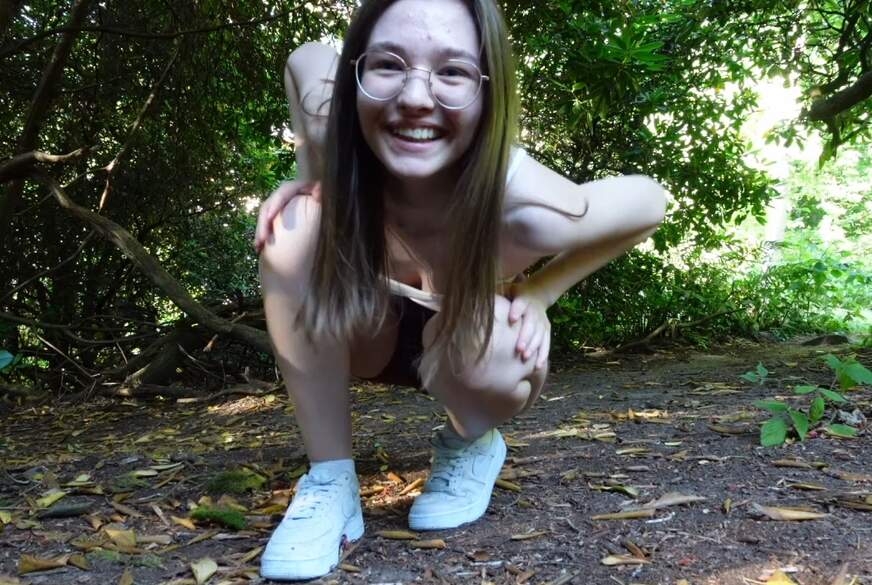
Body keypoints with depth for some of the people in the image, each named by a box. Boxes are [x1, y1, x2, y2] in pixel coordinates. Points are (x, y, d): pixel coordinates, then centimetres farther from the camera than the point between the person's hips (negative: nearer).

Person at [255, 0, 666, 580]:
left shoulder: (527, 209, -37)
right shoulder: (327, 116, -30)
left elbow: (651, 203, -18)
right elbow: (304, 57, -6)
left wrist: (537, 295, -20)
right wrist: (308, 176, -16)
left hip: (470, 342, -1)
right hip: (367, 331, 2)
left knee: (482, 348, -36)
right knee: (296, 231, -27)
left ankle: (471, 445, 3)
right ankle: (330, 481, -15)